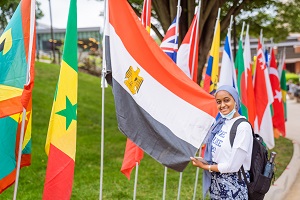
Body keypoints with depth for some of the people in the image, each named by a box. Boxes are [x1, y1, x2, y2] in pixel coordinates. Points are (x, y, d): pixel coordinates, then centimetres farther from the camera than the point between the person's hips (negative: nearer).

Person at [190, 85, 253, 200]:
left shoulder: (243, 127, -18)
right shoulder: (220, 123, 5)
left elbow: (232, 166, -19)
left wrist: (204, 166, -10)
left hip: (233, 186, -6)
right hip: (215, 183, 7)